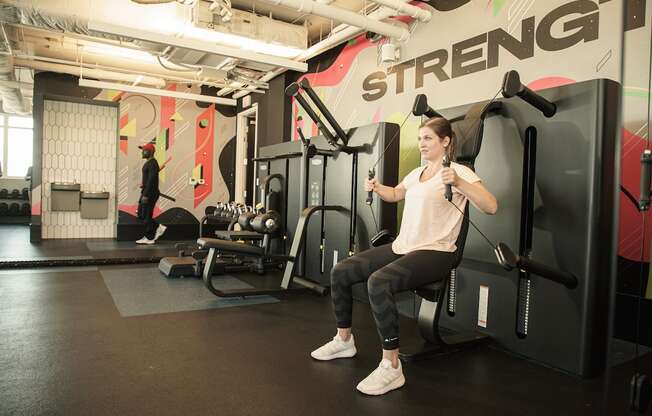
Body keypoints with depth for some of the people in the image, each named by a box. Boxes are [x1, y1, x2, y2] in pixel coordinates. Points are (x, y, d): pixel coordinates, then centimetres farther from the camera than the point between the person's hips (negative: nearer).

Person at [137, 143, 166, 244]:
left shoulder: (152, 163, -16)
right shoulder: (148, 163, 17)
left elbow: (151, 180, -23)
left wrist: (145, 195, -25)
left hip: (150, 193, -11)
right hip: (146, 192, 11)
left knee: (146, 216, -5)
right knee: (141, 214, 12)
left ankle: (149, 238, 4)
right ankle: (158, 227, 18)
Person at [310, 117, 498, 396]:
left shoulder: (459, 172, -8)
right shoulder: (416, 173, 16)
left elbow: (491, 207, -21)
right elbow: (395, 194, 35)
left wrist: (458, 182, -35)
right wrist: (377, 188, 15)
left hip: (434, 253, -8)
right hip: (401, 246, 8)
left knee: (378, 282, -36)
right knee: (340, 272, -1)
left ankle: (391, 367, -23)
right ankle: (344, 340, 17)